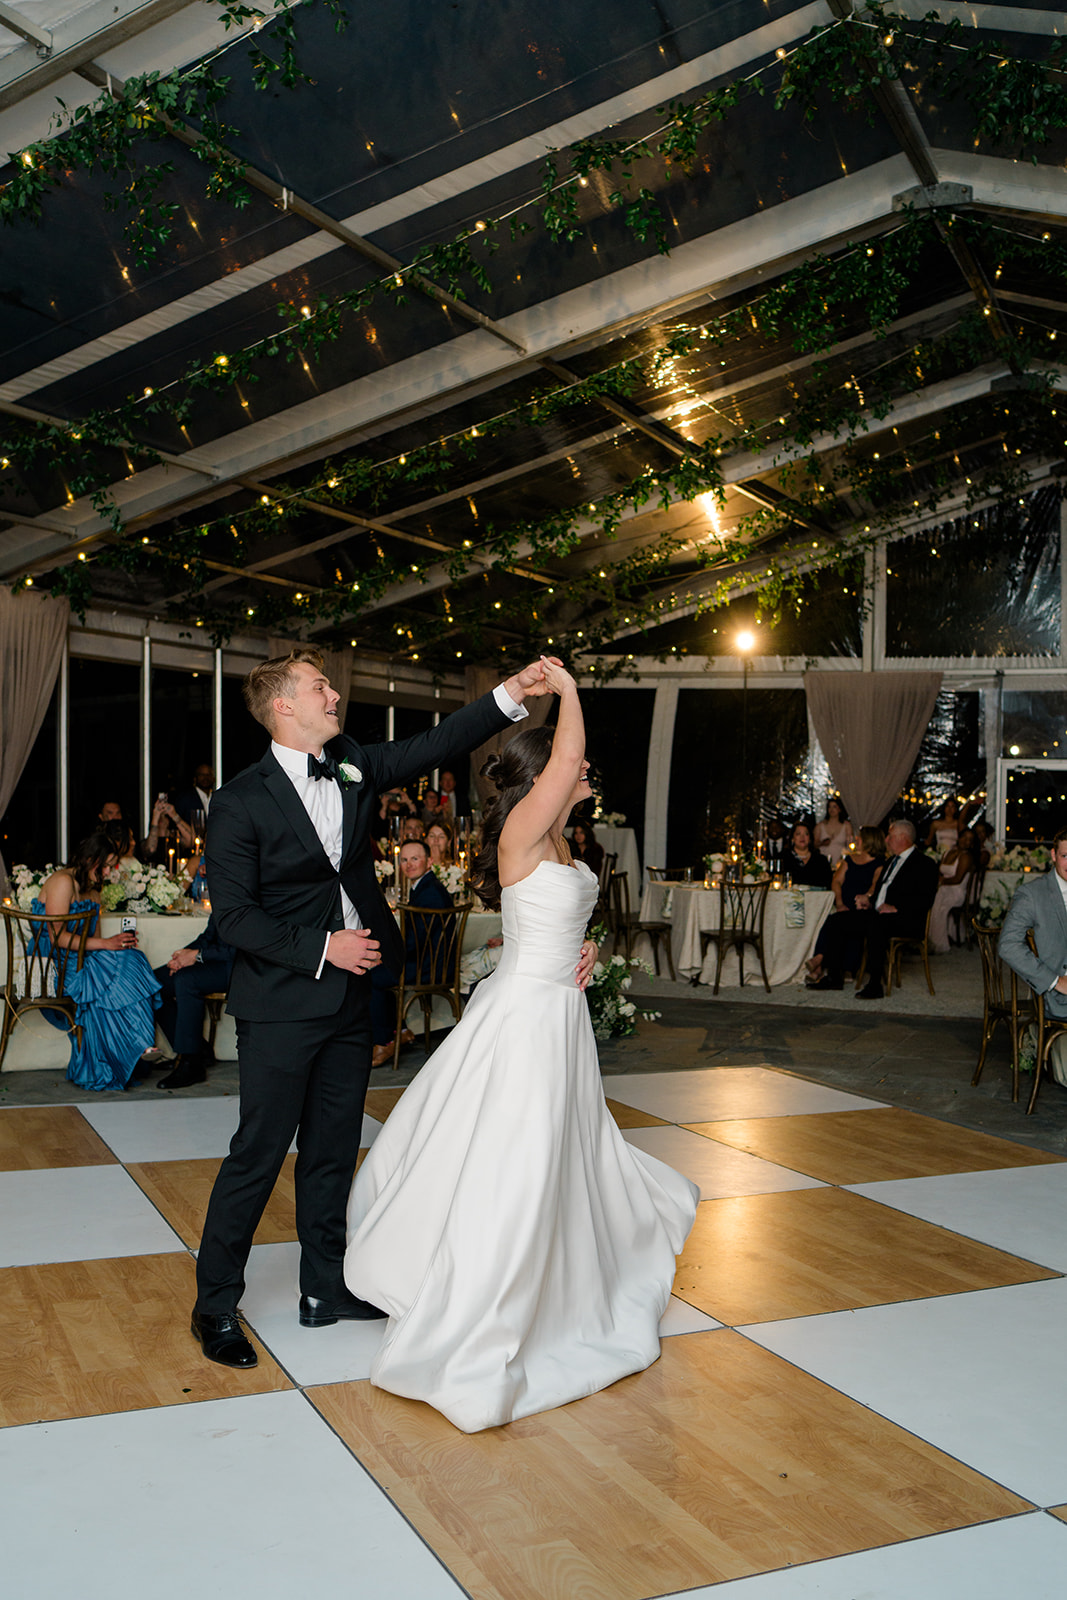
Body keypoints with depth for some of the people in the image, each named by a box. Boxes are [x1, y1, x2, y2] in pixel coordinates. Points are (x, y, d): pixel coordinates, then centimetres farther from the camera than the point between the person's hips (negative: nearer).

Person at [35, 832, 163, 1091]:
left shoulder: (93, 891, 20)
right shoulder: (63, 881, -9)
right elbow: (58, 937, -19)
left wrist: (121, 942, -6)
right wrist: (105, 944, -21)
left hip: (83, 962, 8)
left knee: (130, 960, -23)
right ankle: (140, 1045, -26)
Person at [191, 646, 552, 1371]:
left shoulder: (353, 765, 6)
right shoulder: (240, 802, -12)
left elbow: (431, 746, 3)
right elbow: (234, 916, -12)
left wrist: (512, 693, -6)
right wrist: (321, 948, -16)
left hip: (350, 999, 6)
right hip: (281, 1006, -6)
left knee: (334, 1152, 16)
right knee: (259, 1153, 1)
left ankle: (327, 1289, 30)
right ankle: (216, 1305, 18)